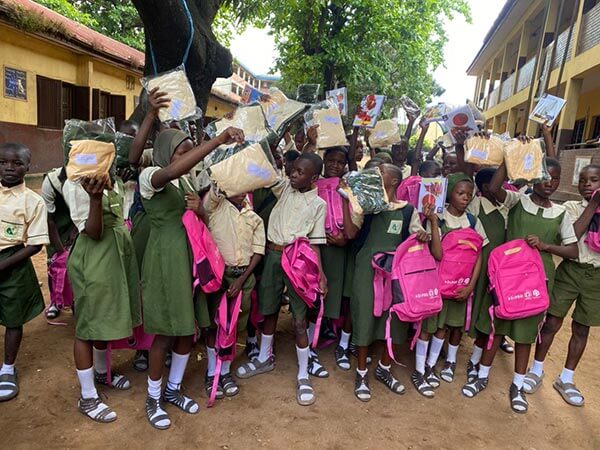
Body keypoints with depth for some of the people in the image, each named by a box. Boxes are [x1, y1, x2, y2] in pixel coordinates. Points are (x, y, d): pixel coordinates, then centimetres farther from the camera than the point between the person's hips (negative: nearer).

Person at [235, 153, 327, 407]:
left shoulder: (318, 204, -3)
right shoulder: (285, 187, 7)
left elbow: (315, 242, -4)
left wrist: (320, 273, -15)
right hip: (273, 255, 4)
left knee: (299, 319, -2)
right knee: (268, 309, 16)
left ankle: (303, 375, 13)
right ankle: (265, 358, 38)